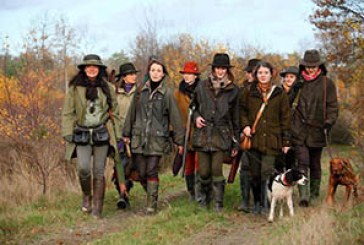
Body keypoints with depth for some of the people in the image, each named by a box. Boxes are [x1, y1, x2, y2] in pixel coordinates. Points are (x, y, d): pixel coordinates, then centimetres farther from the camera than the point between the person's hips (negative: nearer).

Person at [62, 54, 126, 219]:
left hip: (102, 134, 1)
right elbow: (68, 113, 5)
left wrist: (117, 135, 7)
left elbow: (114, 113, 11)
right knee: (83, 168, -15)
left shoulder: (107, 88, 8)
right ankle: (86, 196, 14)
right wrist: (68, 133, -4)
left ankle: (97, 209, 9)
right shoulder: (75, 89, 5)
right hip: (82, 135, -1)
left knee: (99, 172, 1)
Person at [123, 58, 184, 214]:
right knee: (142, 173, 2)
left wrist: (179, 140, 0)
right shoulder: (141, 91, 9)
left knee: (152, 172, -7)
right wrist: (126, 133, 15)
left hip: (157, 138, -3)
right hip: (139, 137, 3)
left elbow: (175, 117, 1)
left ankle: (152, 205, 0)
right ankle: (151, 195, 26)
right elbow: (132, 113, 15)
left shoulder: (167, 93, 0)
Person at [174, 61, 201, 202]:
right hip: (185, 134, 3)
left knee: (199, 163, -13)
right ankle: (191, 193, 19)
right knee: (188, 165, 9)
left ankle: (199, 193, -11)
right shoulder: (178, 94, 11)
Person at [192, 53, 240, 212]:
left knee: (216, 169, -11)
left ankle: (219, 204, 3)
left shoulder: (233, 90, 5)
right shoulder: (202, 86, 7)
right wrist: (196, 117, -4)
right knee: (203, 171, 3)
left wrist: (235, 142, 8)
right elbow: (194, 107, 20)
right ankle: (205, 197, 29)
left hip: (221, 135, -1)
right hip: (202, 134, 2)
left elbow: (235, 117, 9)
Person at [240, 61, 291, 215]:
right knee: (254, 174, 6)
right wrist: (245, 125, -1)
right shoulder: (249, 93, 8)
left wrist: (286, 142, 1)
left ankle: (266, 204, 2)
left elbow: (285, 119, 5)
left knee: (267, 173, -10)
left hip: (271, 141, -2)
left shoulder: (280, 94, 4)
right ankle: (257, 203, 21)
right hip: (253, 139, 2)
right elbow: (242, 110, 19)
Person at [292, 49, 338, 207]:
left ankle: (314, 194, 25)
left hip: (317, 130, 0)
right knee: (302, 163, -11)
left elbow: (333, 106, 4)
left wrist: (328, 123, -7)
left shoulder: (327, 83, 4)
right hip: (299, 131, 0)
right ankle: (303, 196, -15)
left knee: (315, 164, 12)